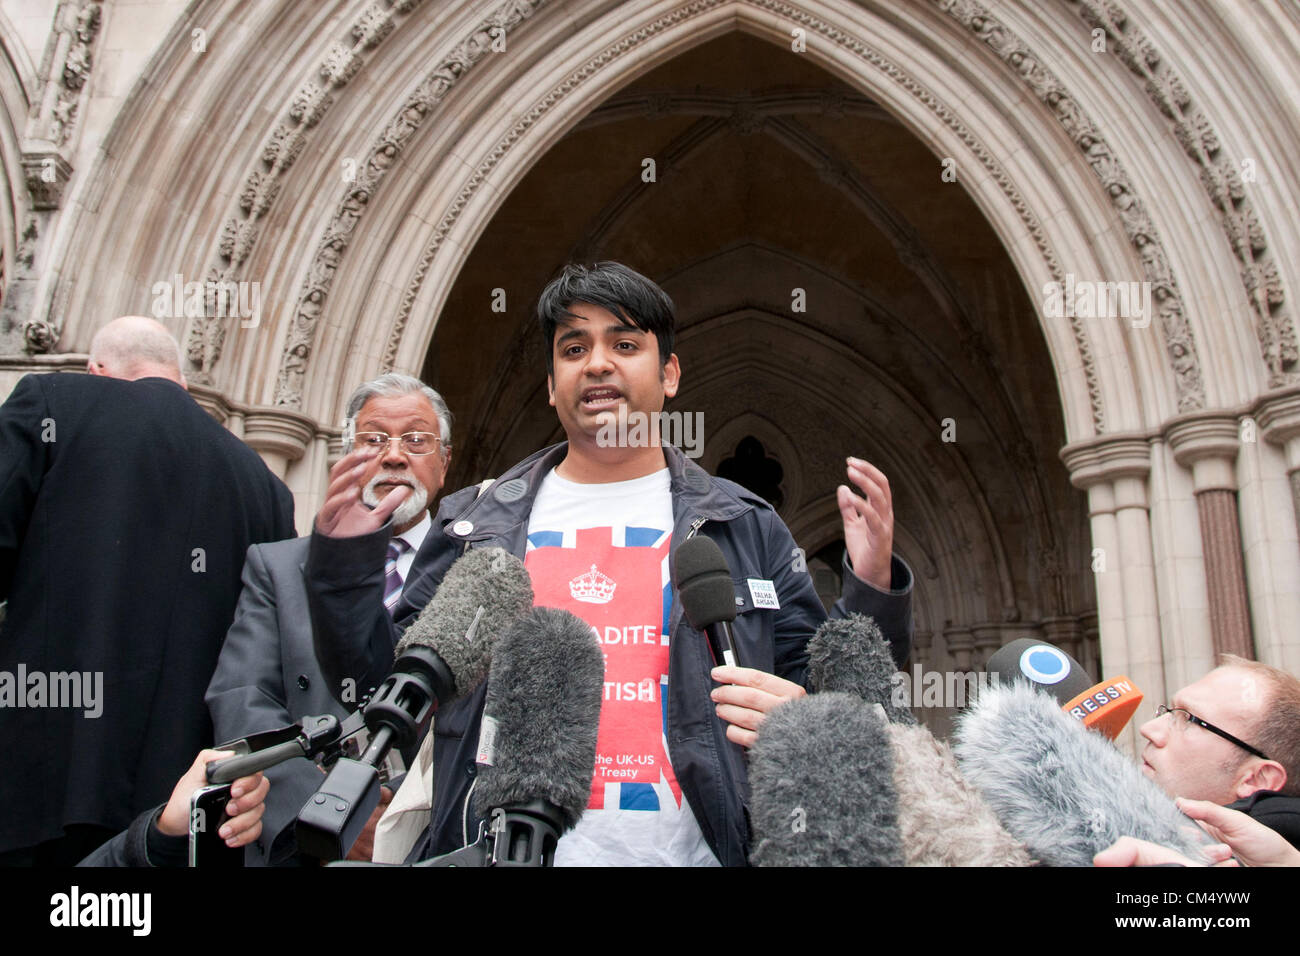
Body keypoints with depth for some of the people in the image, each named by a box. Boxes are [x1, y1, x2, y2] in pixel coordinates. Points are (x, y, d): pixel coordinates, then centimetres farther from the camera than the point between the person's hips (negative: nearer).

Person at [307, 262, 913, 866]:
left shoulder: (746, 527, 4)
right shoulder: (474, 524, 6)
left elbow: (824, 688, 4)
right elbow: (383, 677, 8)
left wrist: (870, 596, -12)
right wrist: (345, 566, -4)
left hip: (689, 849, 0)